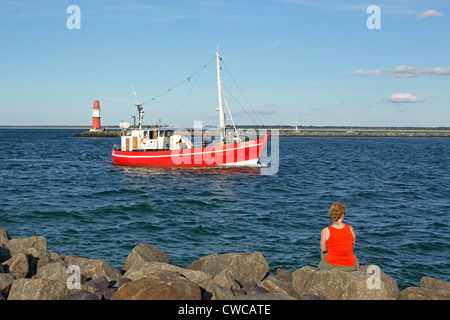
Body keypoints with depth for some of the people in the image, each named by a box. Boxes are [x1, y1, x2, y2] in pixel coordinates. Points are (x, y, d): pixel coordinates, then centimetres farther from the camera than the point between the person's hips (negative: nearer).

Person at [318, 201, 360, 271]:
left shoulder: (325, 231, -18)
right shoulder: (350, 229, -12)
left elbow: (323, 249, -3)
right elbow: (352, 246, 3)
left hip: (331, 265, -1)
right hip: (350, 267, 1)